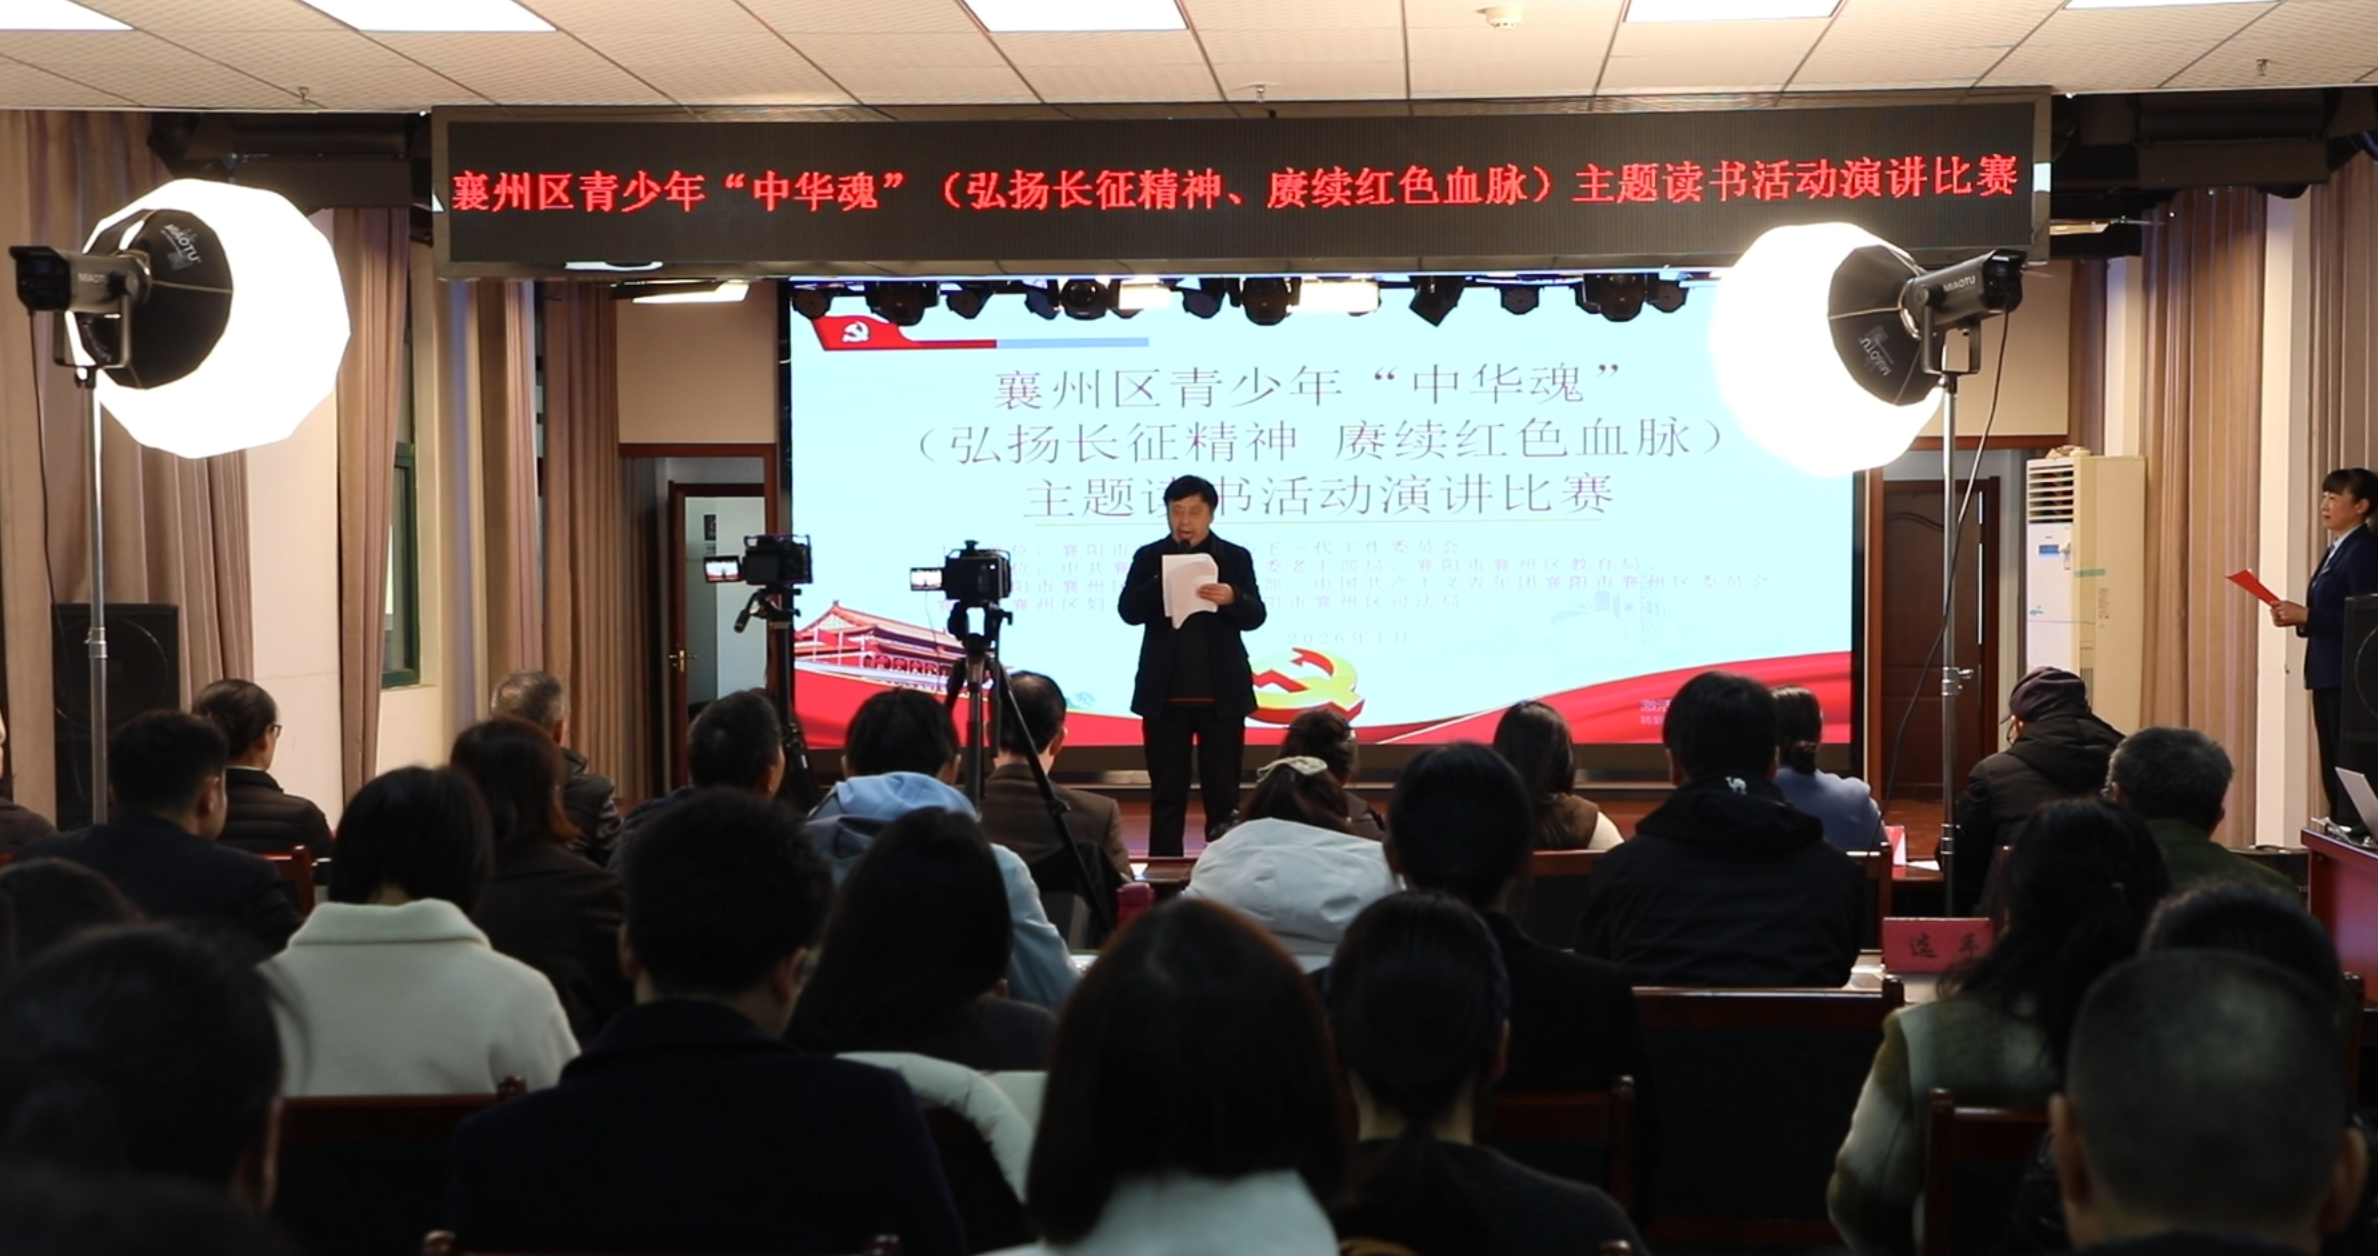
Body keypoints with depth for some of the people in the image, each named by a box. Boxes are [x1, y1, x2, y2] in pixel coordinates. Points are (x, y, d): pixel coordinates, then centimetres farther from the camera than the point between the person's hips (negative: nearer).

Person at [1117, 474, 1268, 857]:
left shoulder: (1235, 558, 4)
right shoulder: (1149, 557, 5)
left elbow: (1255, 617, -3)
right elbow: (1128, 611, -5)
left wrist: (1232, 599, -25)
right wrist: (1162, 584, -22)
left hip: (1222, 694, 0)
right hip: (1165, 694, 1)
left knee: (1222, 790, 4)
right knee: (1166, 791, 5)